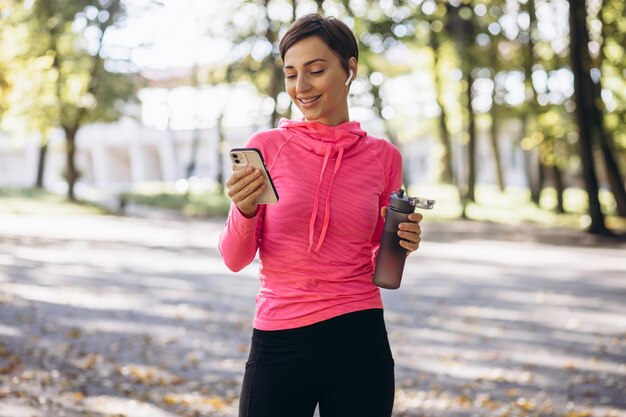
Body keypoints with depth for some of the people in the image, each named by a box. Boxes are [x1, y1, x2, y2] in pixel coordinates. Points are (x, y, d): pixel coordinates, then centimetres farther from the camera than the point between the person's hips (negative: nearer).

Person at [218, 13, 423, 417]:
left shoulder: (382, 157, 2)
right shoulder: (266, 147, -2)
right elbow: (236, 259, -2)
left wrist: (402, 244, -7)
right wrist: (245, 210, -21)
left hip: (359, 342, 1)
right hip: (279, 344, -1)